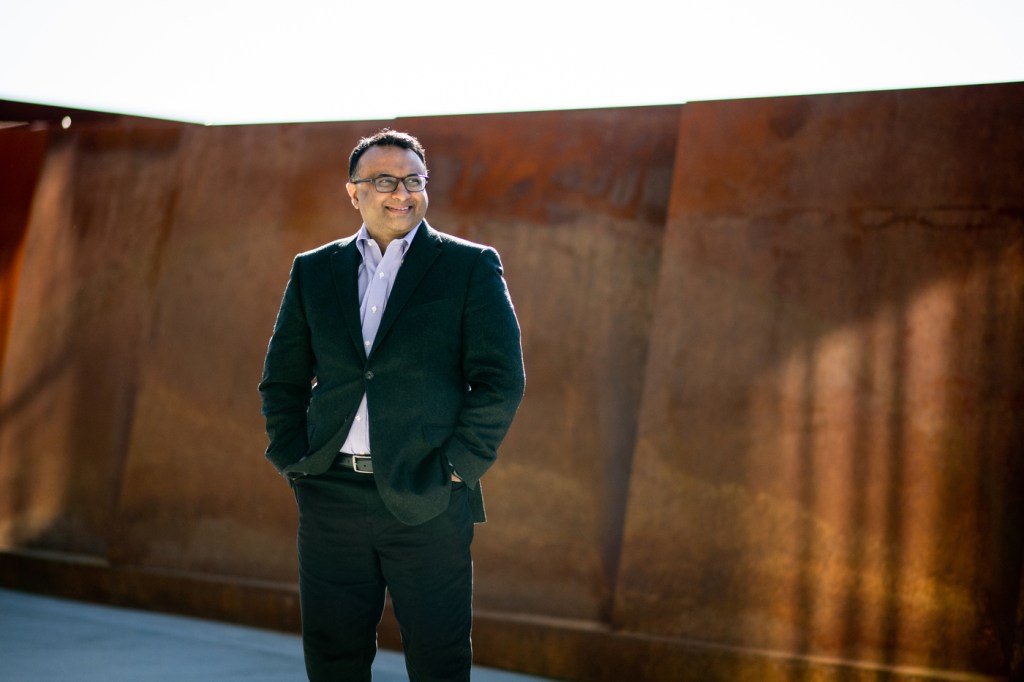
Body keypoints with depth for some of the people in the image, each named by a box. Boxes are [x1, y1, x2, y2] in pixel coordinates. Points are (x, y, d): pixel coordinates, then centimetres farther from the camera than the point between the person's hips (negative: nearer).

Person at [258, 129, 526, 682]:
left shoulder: (471, 266, 2)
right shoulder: (313, 271, 11)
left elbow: (501, 378, -3)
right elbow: (281, 380, 16)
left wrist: (458, 467, -8)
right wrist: (293, 460, 3)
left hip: (426, 504, -3)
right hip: (330, 499, 3)